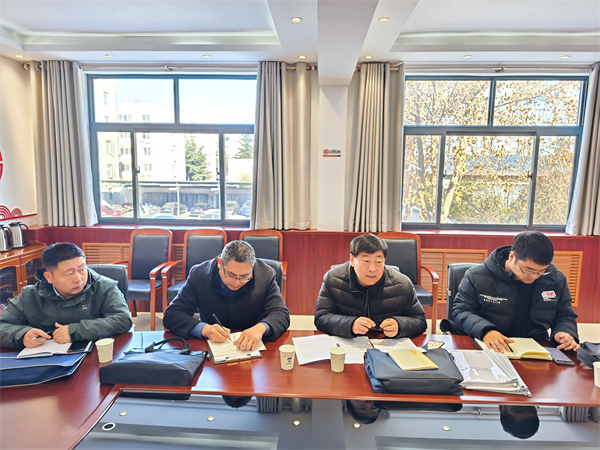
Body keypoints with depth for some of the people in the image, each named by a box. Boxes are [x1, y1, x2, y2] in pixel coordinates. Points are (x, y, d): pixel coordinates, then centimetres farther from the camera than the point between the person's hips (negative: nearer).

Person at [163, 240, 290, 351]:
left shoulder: (265, 274, -8)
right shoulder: (199, 274, -8)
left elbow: (281, 313, -8)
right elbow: (171, 315, -8)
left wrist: (261, 328, -30)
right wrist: (204, 329, -25)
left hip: (251, 349, 0)